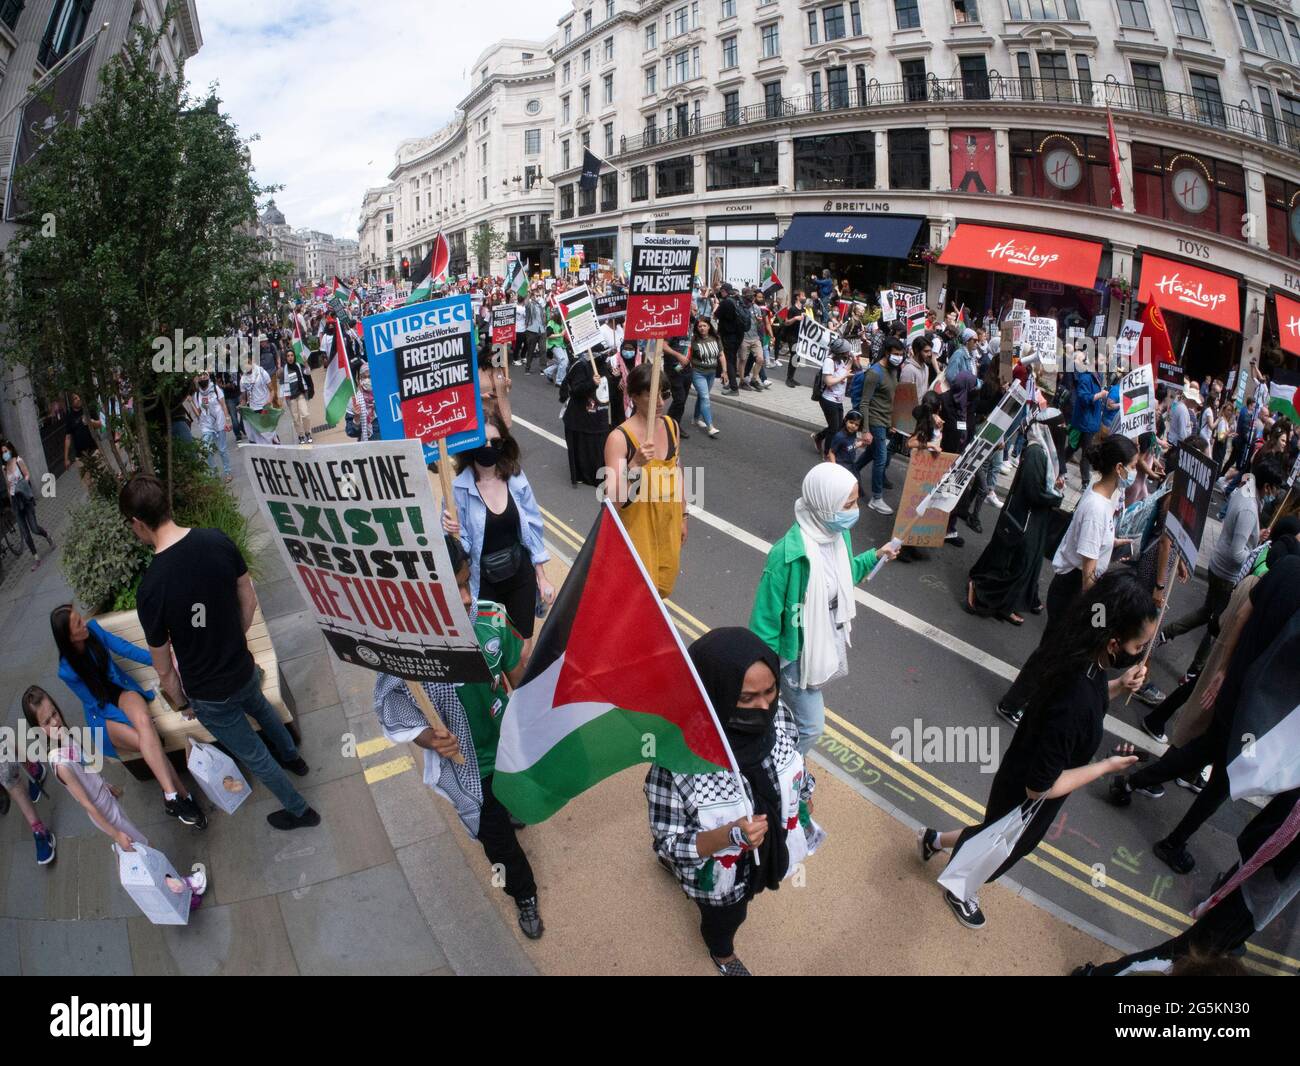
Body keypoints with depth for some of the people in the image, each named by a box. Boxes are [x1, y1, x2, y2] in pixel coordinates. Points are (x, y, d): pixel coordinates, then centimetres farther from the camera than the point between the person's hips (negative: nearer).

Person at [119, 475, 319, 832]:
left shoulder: (150, 589, -30)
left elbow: (164, 669, -16)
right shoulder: (218, 541, -18)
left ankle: (299, 811, 40)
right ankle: (292, 757, 64)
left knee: (254, 755, 20)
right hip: (244, 668, 5)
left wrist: (181, 703, 3)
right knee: (260, 707, 38)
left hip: (211, 696, -5)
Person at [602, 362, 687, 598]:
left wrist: (682, 517, 15)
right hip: (637, 525, -6)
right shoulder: (619, 438, -21)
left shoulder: (671, 426, -1)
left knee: (664, 583, 19)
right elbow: (614, 497, -26)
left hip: (669, 521, 6)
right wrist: (636, 464, -38)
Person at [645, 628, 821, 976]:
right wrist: (730, 836, -43)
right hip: (721, 876, -4)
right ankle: (722, 951, 64)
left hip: (771, 852, 4)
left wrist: (804, 814, 12)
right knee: (725, 918, 30)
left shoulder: (778, 717, -26)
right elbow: (668, 842, -28)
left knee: (741, 899, 36)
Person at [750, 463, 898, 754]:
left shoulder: (838, 534, -9)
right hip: (798, 651, -8)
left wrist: (874, 557, 4)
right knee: (811, 726, 4)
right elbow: (766, 616, -22)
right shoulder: (788, 555, -33)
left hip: (829, 642, 8)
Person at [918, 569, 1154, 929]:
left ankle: (934, 840, 54)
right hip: (1025, 798, -7)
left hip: (1022, 773, 7)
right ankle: (958, 889, 56)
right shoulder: (1072, 704, -43)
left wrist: (1118, 687, -12)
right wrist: (1106, 767, -21)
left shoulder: (1080, 653, -19)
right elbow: (1040, 786, -32)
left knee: (1008, 836, 33)